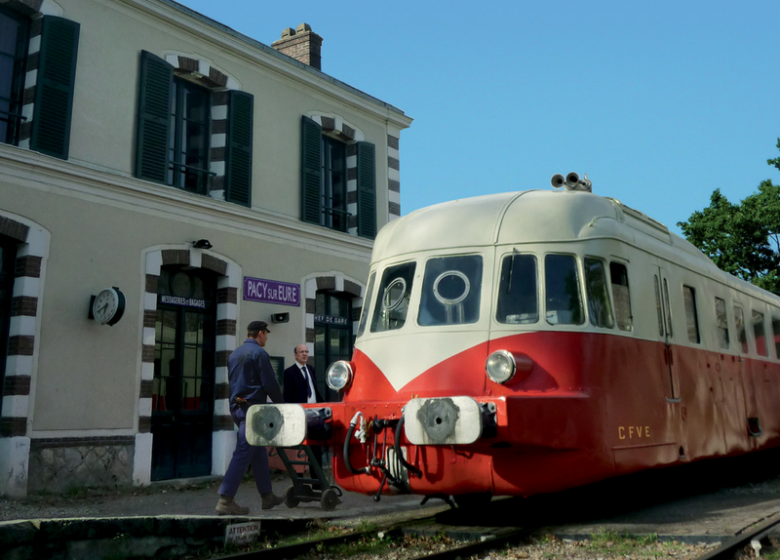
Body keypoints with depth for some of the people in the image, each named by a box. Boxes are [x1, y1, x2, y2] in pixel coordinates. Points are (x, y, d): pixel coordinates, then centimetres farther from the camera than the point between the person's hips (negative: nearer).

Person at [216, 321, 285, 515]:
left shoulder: (234, 354, 16)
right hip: (253, 407, -9)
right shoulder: (259, 353, -10)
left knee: (259, 451, 15)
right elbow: (270, 383, -12)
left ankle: (267, 495, 22)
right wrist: (281, 404, 0)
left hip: (236, 408, 9)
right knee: (243, 453, -9)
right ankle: (225, 500, -11)